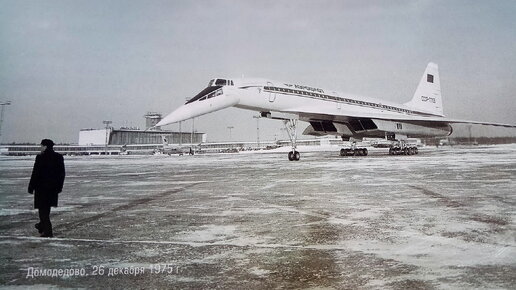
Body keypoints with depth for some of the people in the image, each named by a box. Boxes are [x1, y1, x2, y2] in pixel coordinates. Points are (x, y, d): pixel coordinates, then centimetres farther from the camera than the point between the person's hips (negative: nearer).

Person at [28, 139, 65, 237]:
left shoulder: (41, 157, -14)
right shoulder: (59, 157, 3)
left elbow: (35, 173, -13)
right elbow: (62, 173, 7)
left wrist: (31, 187, -4)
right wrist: (59, 186, 16)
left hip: (42, 187, -6)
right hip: (53, 188, 6)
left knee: (43, 209, 1)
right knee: (46, 208, 22)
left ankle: (48, 231, -2)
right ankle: (42, 226, 36)